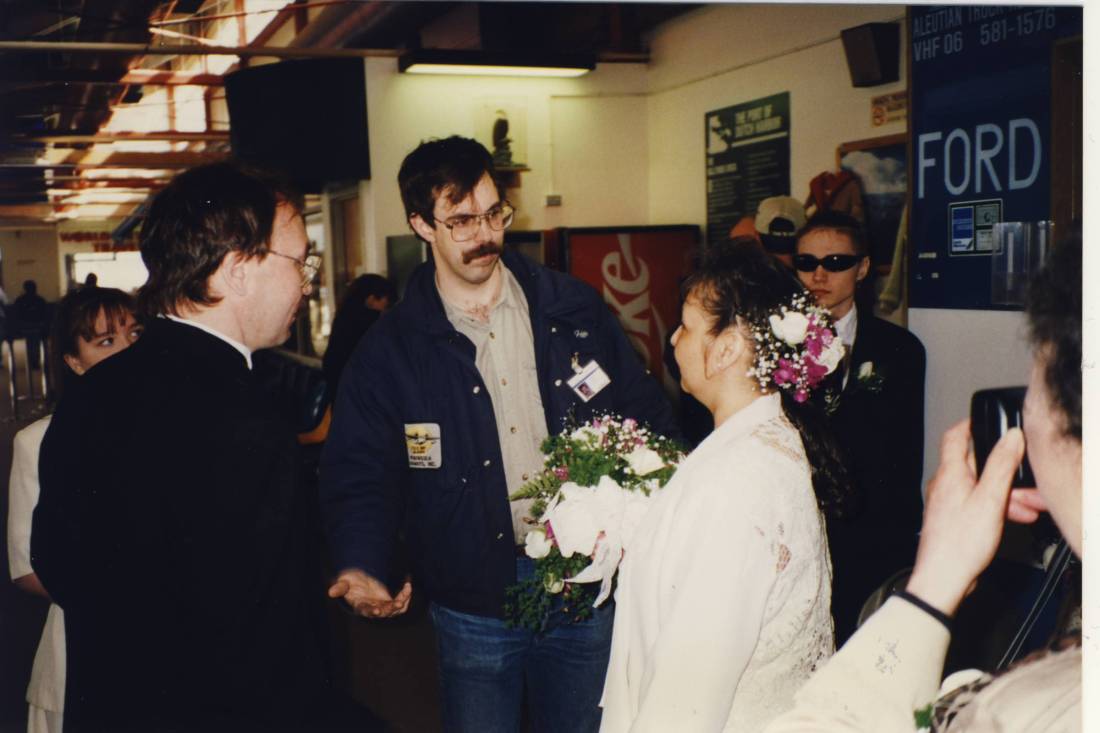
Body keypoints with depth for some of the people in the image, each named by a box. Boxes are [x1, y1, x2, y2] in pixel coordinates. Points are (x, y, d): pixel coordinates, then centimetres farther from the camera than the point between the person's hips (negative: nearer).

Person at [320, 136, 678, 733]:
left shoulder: (574, 308, 2)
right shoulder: (390, 350, -3)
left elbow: (643, 414, 7)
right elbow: (358, 472, -3)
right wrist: (363, 567, -20)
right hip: (473, 608, -1)